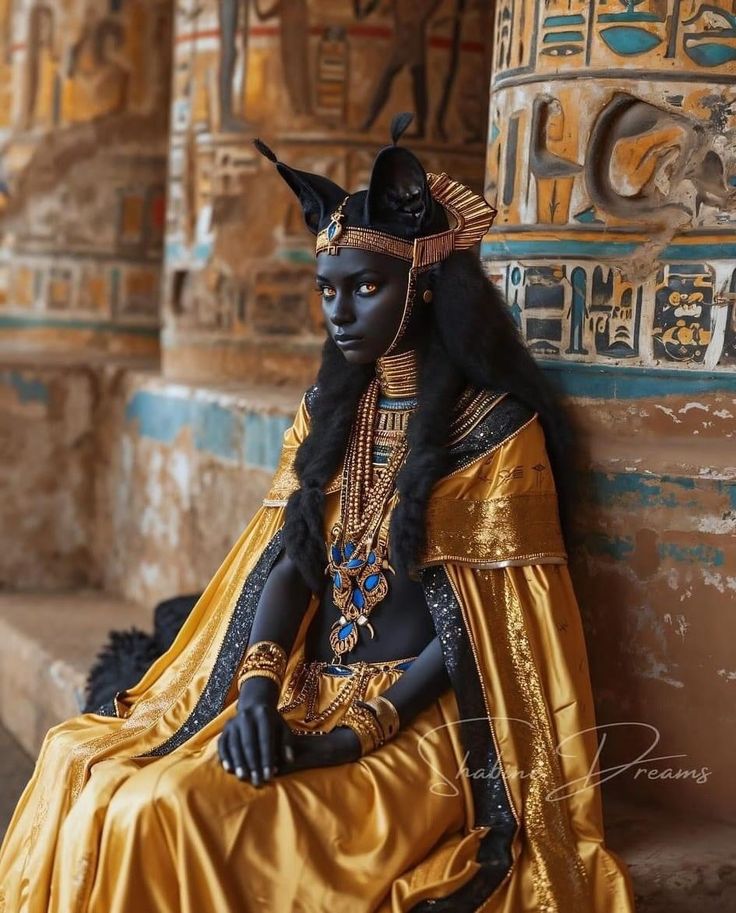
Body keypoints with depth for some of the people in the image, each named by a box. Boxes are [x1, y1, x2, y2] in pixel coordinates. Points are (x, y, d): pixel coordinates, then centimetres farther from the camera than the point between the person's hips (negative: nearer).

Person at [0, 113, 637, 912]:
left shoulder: (495, 427, -7)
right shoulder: (328, 411, 12)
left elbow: (480, 618, -11)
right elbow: (288, 560, 5)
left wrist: (352, 735, -20)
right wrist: (259, 687, -14)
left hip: (420, 712, -6)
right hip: (306, 689, 6)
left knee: (181, 813, -26)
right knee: (79, 763, -11)